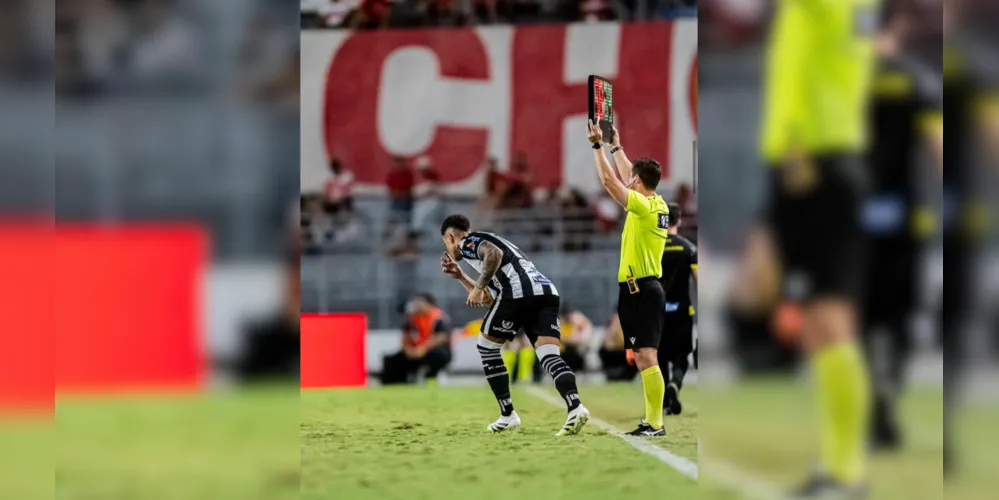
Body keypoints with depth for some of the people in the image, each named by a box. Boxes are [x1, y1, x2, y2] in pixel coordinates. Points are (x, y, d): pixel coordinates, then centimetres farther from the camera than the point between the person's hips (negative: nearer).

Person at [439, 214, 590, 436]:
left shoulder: (467, 242, 13)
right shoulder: (485, 242, 39)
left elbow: (494, 254, -11)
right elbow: (489, 300, 42)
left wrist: (479, 287, -4)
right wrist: (460, 276, 46)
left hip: (518, 291, -7)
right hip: (547, 291, 7)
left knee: (487, 346, 14)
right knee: (549, 355, -4)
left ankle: (507, 414, 14)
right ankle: (575, 407, -30)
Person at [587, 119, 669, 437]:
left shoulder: (643, 206, -14)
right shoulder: (658, 205, 11)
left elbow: (609, 181, -13)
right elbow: (628, 177, 27)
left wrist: (597, 145, -4)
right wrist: (615, 146, 37)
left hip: (640, 290, -10)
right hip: (647, 288, 10)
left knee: (647, 357, -13)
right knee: (643, 359, 11)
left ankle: (655, 424, -17)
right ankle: (652, 419, 13)